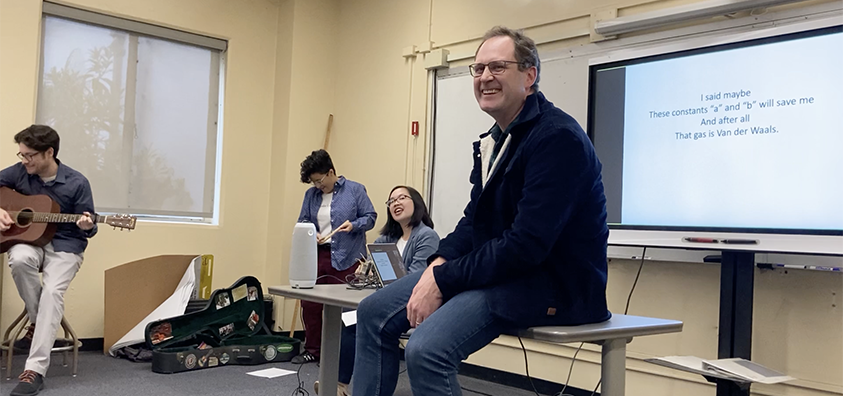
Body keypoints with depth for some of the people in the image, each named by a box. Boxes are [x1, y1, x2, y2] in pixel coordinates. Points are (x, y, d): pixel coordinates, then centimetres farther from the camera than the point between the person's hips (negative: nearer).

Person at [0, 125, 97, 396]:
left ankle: (35, 369, -29)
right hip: (28, 239, 3)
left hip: (64, 246, -3)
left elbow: (87, 227, -1)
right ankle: (39, 322, -10)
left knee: (52, 291, -28)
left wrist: (87, 226, -25)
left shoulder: (76, 183, -7)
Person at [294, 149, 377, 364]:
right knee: (309, 304, 6)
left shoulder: (355, 190, -1)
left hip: (345, 259, -5)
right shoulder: (311, 194, 12)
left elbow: (370, 217, 0)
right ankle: (312, 350, 22)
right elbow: (302, 222, 17)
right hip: (316, 256, 5)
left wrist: (353, 225, -18)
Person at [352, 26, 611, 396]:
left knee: (426, 348, -28)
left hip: (554, 282, -9)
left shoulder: (558, 137, -18)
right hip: (497, 267, 9)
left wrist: (442, 281, -20)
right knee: (374, 312, 2)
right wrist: (439, 263, -4)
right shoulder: (495, 139, 12)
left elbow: (526, 244, -24)